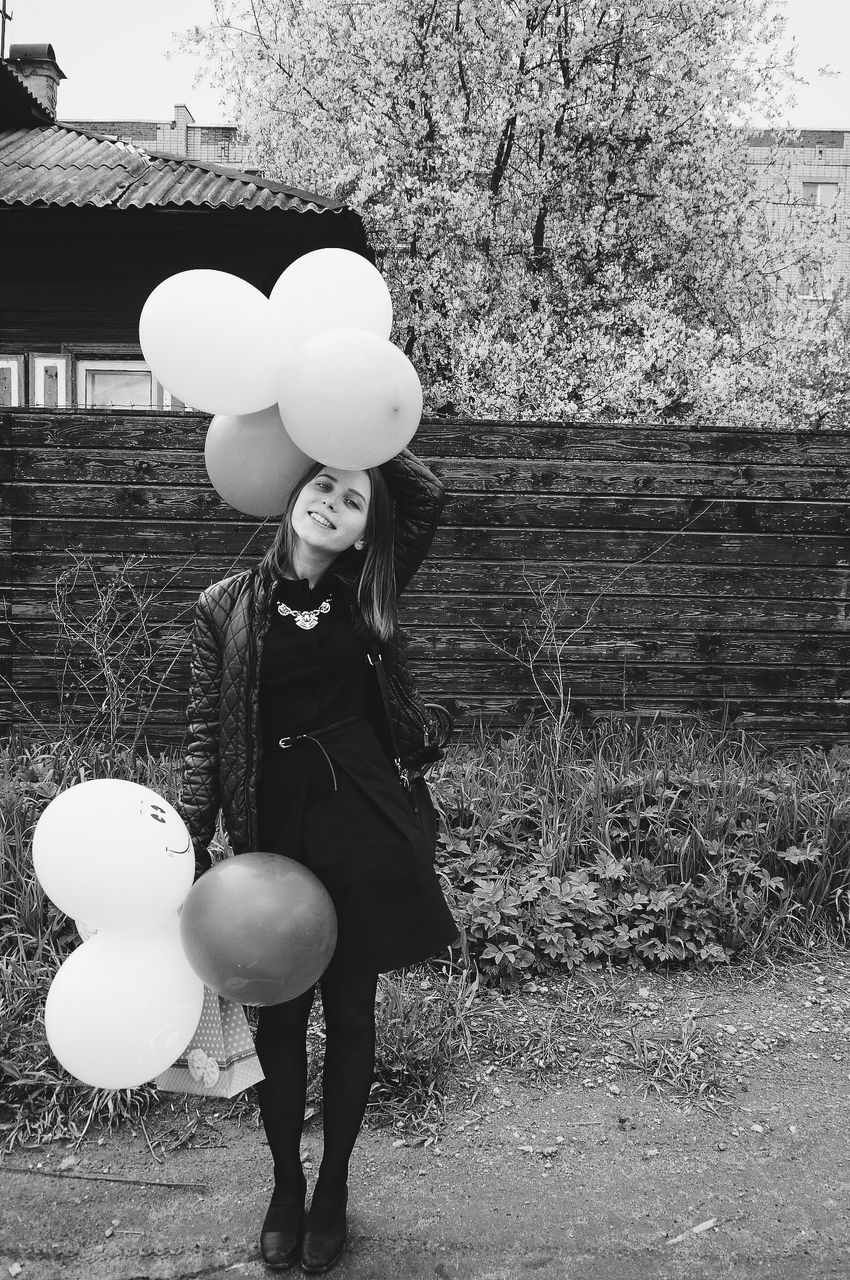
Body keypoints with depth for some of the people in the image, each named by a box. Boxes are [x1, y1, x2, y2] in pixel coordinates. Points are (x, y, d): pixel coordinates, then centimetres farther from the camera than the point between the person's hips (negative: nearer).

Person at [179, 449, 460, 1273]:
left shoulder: (362, 598, 2)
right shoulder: (227, 605, -1)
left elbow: (428, 496, 1)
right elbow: (206, 735, -1)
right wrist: (193, 848, -7)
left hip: (359, 827, 1)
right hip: (273, 827, -1)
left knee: (349, 1012, 12)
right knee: (279, 1016, 11)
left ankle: (332, 1187, 33)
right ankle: (285, 1187, 34)